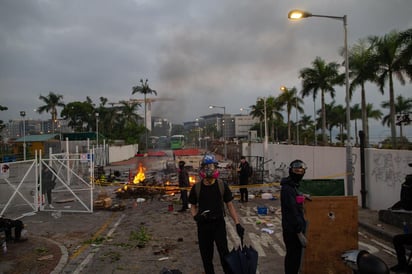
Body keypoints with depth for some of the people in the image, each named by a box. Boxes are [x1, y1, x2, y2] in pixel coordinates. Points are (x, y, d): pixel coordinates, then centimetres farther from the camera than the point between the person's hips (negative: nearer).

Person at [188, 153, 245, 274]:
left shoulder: (222, 186, -7)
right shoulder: (196, 187, -5)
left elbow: (230, 205, -2)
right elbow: (193, 206, 7)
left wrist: (237, 223, -10)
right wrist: (195, 216, -15)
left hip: (219, 224, -1)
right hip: (203, 225, 1)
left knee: (224, 253, -6)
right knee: (206, 256, 11)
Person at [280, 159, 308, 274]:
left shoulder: (294, 186, 12)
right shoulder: (287, 188, -19)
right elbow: (292, 212, -23)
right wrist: (299, 232, -23)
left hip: (294, 229, 10)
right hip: (292, 230, -10)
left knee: (292, 257, 18)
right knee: (294, 258, -1)